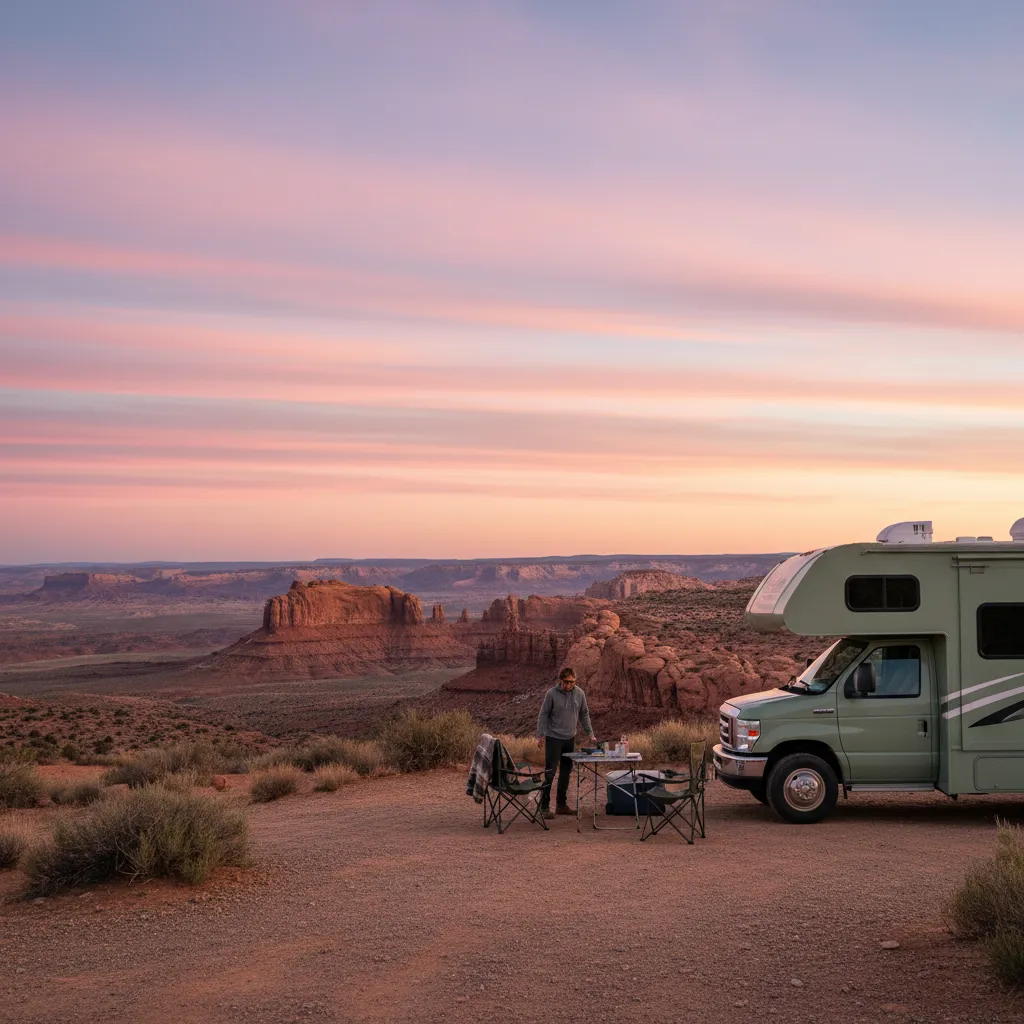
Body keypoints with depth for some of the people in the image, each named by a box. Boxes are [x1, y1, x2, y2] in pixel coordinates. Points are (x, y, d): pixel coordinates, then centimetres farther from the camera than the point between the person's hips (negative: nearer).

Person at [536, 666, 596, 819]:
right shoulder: (552, 694, -11)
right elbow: (543, 715, -6)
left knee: (566, 773, 11)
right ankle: (544, 806, -2)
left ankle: (561, 805, 20)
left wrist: (590, 733, 5)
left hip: (570, 738, 5)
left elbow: (584, 714, 10)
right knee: (550, 773, -6)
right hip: (554, 738, -5)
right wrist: (540, 735, -12)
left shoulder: (579, 693, 0)